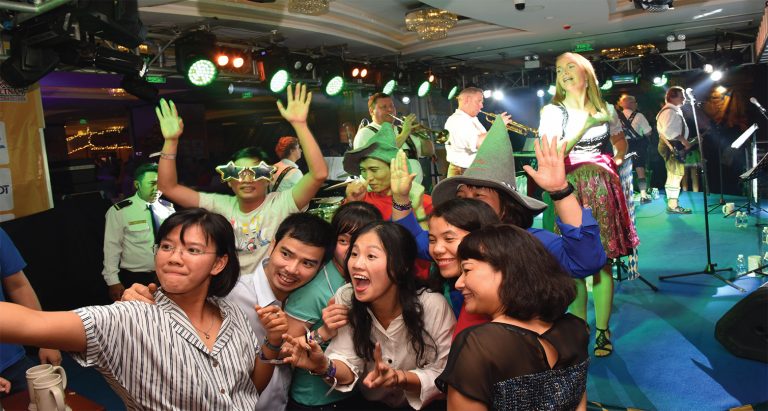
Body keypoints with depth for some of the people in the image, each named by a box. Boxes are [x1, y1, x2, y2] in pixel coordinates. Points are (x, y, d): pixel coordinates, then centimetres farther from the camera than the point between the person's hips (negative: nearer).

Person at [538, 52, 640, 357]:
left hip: (602, 191, 2)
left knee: (602, 261, 0)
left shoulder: (605, 110, 11)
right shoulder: (553, 111, 1)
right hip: (570, 192, -2)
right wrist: (585, 126, -22)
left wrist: (612, 165, 13)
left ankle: (603, 331, 8)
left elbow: (621, 144, 28)